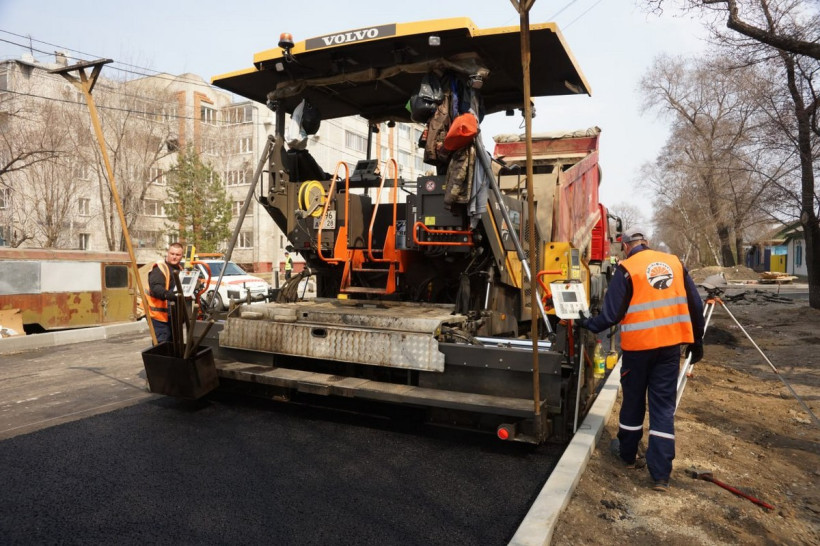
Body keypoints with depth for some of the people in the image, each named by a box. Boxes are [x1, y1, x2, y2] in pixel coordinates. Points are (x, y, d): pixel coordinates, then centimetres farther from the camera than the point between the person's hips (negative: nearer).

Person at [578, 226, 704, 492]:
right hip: (670, 344, 3)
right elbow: (695, 305, 8)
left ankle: (628, 453, 34)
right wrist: (697, 341, 17)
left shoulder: (627, 269, -8)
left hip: (638, 346, -3)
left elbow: (612, 314, -10)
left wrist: (588, 324, 8)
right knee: (663, 405, 7)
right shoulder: (674, 263, 7)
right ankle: (660, 474, 6)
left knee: (633, 401, 15)